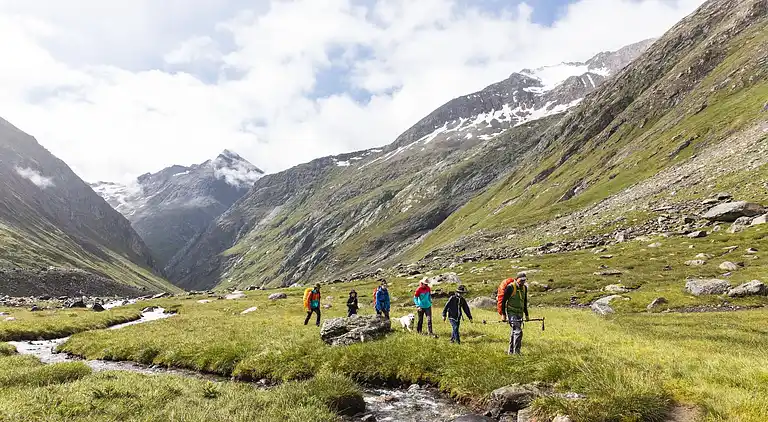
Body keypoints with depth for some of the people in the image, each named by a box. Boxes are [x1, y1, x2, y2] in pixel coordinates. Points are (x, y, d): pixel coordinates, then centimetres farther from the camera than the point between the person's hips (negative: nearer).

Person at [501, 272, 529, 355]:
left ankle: (510, 350, 24)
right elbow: (503, 301, -12)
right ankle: (516, 351, -11)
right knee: (518, 331, -17)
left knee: (514, 332, 14)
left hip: (520, 313, 7)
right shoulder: (510, 287, -15)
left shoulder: (524, 288, 7)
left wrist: (526, 314, 21)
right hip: (511, 313, -7)